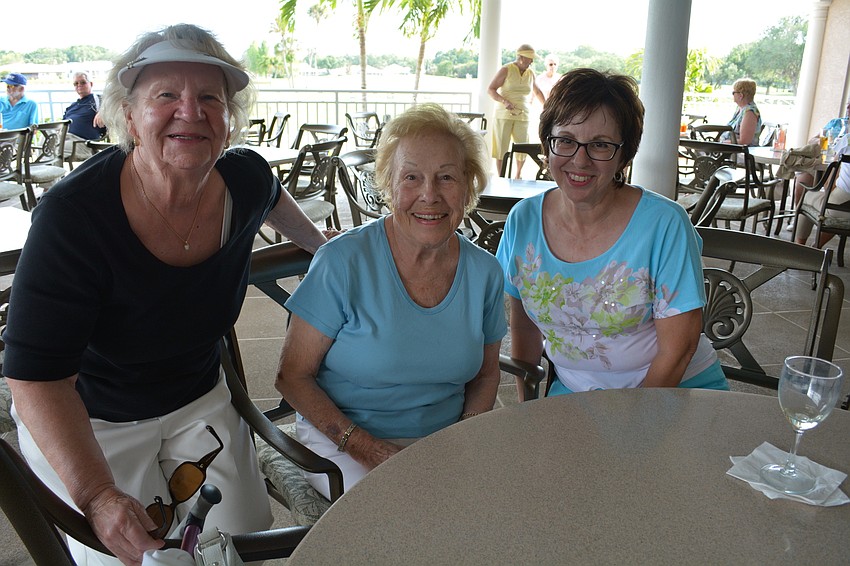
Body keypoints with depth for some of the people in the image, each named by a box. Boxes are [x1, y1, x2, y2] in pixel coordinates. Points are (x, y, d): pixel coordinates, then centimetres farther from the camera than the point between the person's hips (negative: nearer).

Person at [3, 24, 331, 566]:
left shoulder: (246, 180, -16)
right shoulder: (73, 216, -30)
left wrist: (325, 246, 25)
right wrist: (97, 495, -37)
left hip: (199, 398, 4)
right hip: (84, 420, -4)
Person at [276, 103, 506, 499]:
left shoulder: (484, 273, -2)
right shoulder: (343, 262, -14)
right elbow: (292, 377, -9)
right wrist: (364, 446, -19)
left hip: (443, 440, 4)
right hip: (341, 439, -4)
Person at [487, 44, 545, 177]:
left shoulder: (531, 73, 11)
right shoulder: (506, 70, -3)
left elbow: (537, 92, 29)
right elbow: (490, 89, -5)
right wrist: (504, 101, -19)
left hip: (523, 116, 4)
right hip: (504, 115, -4)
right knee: (502, 148, -3)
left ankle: (518, 176, 17)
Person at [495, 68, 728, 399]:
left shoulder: (665, 224, -18)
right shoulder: (523, 221, -7)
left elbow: (677, 351, -14)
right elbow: (523, 326, 3)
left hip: (673, 391, 0)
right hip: (572, 391, 1)